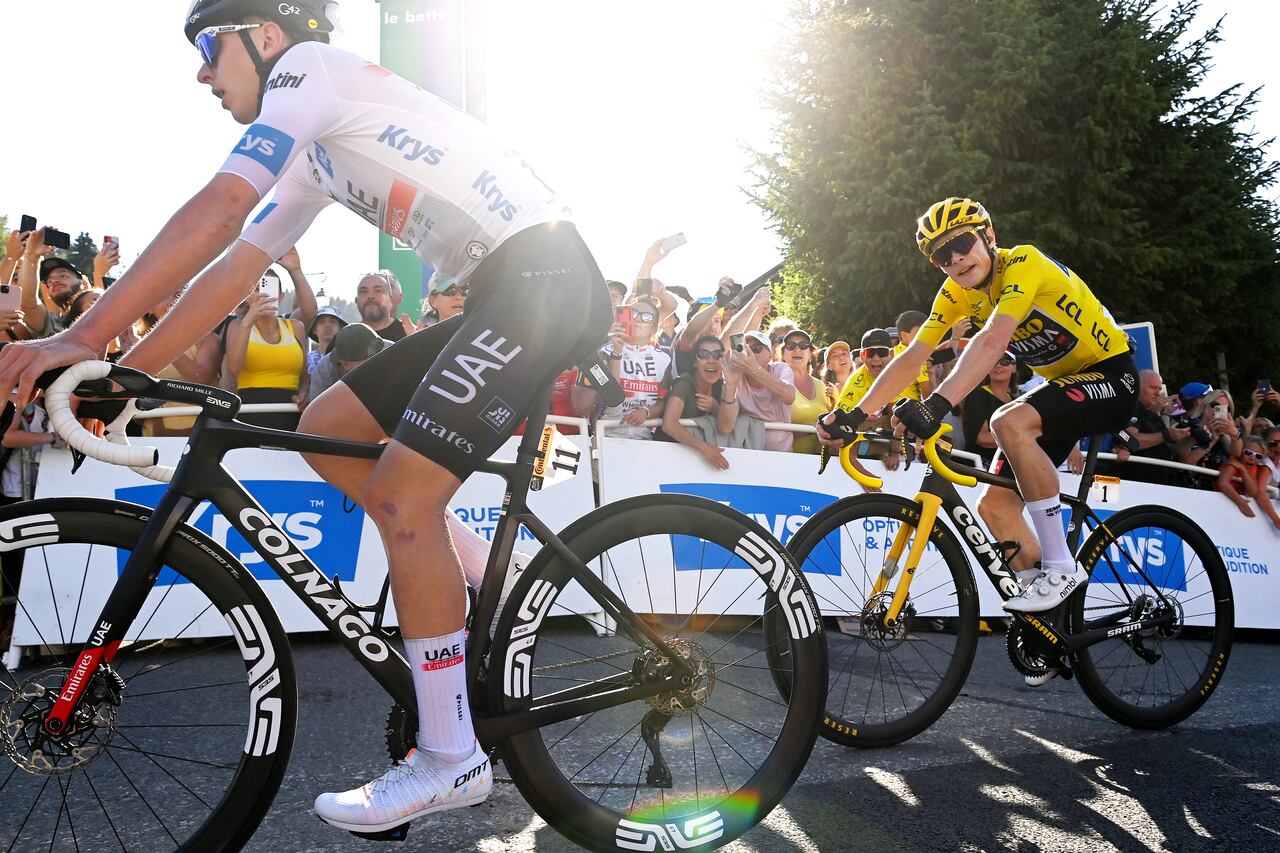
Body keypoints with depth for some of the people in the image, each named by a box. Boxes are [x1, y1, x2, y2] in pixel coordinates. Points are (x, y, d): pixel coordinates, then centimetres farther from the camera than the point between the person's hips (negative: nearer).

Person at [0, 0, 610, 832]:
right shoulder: (315, 153, 24)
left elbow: (217, 210, -16)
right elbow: (236, 268, 19)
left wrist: (83, 337, -15)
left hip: (545, 277, -9)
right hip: (509, 292, 9)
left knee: (402, 498, -13)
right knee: (326, 427, 8)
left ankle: (452, 759, -1)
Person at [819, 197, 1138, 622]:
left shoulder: (1023, 262, -23)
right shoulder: (956, 293, -2)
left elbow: (993, 340, -40)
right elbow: (910, 359, -5)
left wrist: (938, 403, -52)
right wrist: (854, 413, -16)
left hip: (1111, 373, -8)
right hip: (1061, 381, 8)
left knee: (1009, 422, -35)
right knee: (994, 504, -3)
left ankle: (1062, 567, -23)